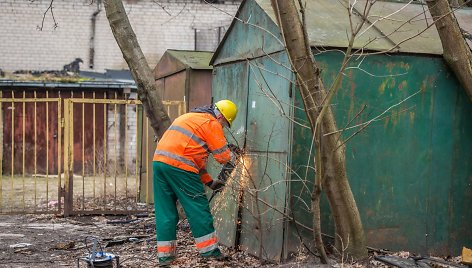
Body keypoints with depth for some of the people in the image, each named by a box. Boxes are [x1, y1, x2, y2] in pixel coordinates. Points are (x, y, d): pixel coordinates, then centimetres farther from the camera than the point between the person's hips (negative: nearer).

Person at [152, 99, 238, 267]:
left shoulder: (190, 118, 30)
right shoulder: (212, 123, 2)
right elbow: (224, 157, 1)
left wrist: (209, 182, 29)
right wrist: (233, 155, 25)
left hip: (158, 161, 9)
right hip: (179, 166, -8)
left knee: (165, 211, 11)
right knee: (198, 208, 3)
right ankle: (209, 249, 10)